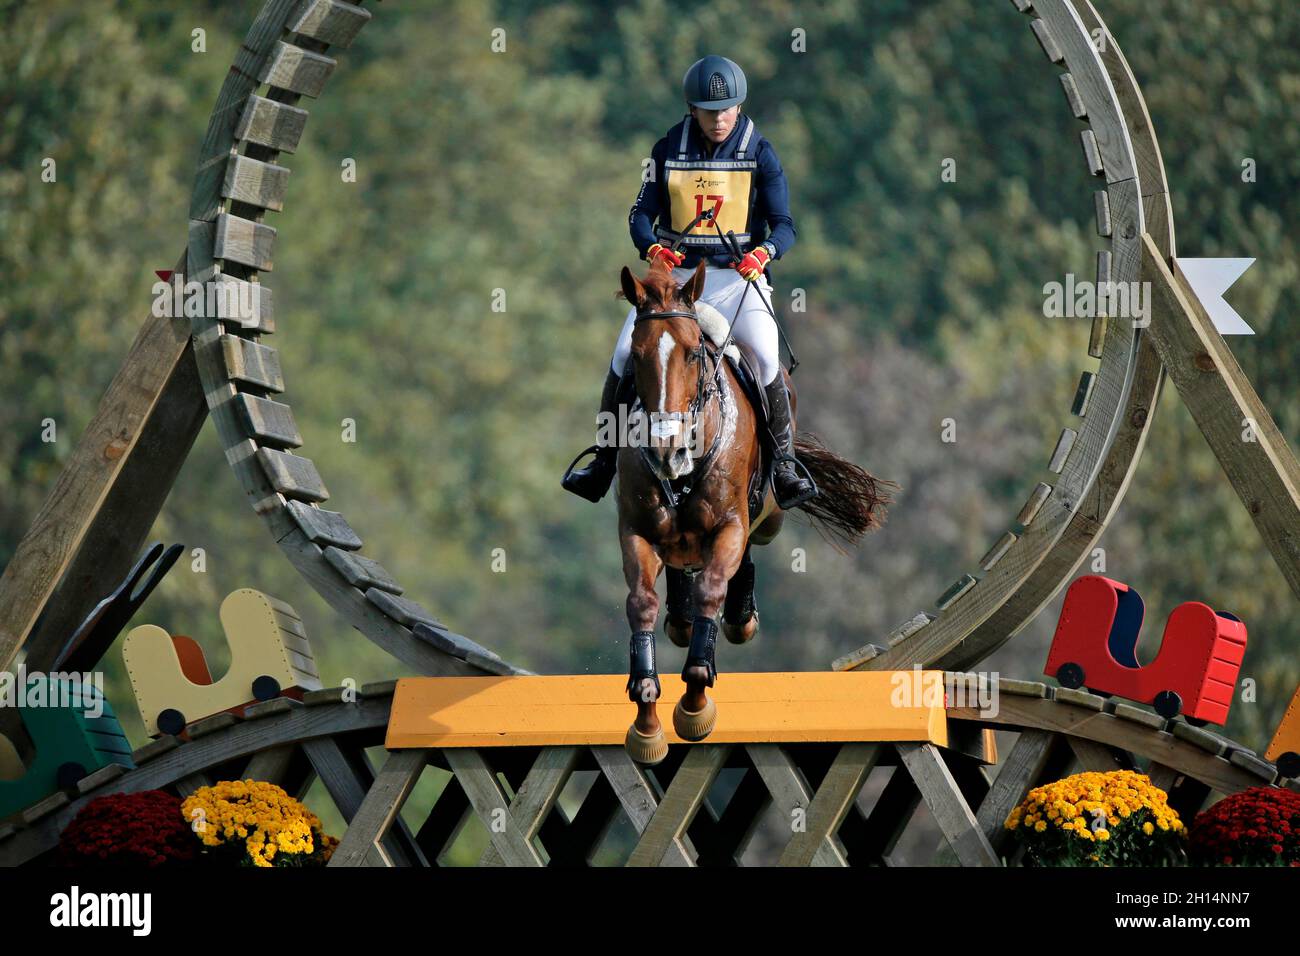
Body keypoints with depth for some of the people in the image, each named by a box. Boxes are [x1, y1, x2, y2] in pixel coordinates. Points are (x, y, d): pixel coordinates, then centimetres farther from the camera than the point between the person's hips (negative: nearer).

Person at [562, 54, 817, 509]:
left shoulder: (759, 153, -2)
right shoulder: (669, 149, 3)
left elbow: (783, 224, -5)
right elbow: (641, 213, 5)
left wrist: (764, 251, -28)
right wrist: (652, 247, -18)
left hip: (738, 278, -2)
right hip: (675, 272, 2)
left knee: (766, 357, -26)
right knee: (625, 353, -15)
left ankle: (785, 466, -13)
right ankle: (603, 463, -1)